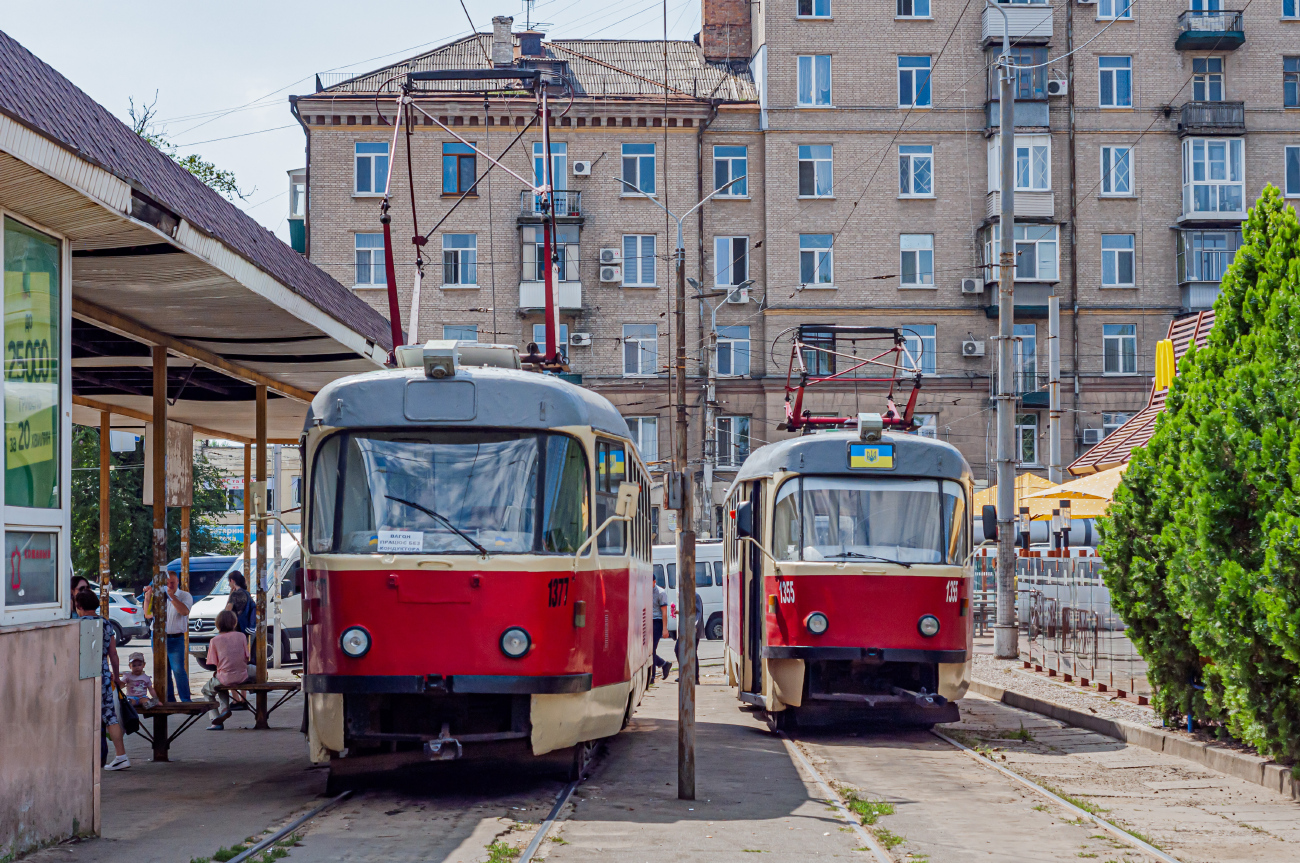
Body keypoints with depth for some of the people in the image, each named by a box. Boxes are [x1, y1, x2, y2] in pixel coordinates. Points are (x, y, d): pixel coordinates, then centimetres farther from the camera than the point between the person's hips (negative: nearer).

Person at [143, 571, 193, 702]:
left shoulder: (184, 596, 1)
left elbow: (184, 611, -18)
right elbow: (148, 615, 8)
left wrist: (172, 596, -22)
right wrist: (147, 598, -6)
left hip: (176, 639, -4)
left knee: (178, 670, -12)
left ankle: (186, 700, -9)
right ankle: (169, 700, 15)